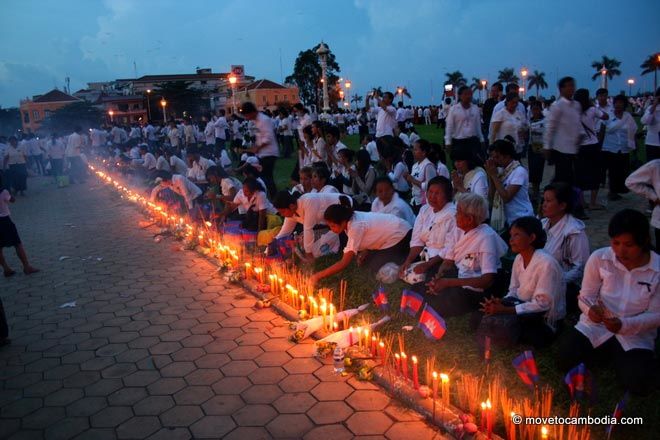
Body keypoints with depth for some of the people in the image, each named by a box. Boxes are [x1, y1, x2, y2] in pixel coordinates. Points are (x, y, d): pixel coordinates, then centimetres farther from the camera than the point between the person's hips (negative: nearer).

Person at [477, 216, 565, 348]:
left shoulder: (546, 263, -23)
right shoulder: (519, 259, 1)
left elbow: (542, 304, -24)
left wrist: (505, 310, -27)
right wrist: (501, 302, -15)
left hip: (545, 319, -7)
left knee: (501, 324, -28)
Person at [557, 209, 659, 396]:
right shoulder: (599, 258, -13)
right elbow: (586, 297, -5)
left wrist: (624, 325, -26)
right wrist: (590, 309, -29)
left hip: (636, 336, -1)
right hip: (595, 326, 1)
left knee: (637, 383, -23)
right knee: (565, 361, -18)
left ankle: (620, 358, 13)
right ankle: (608, 354, 12)